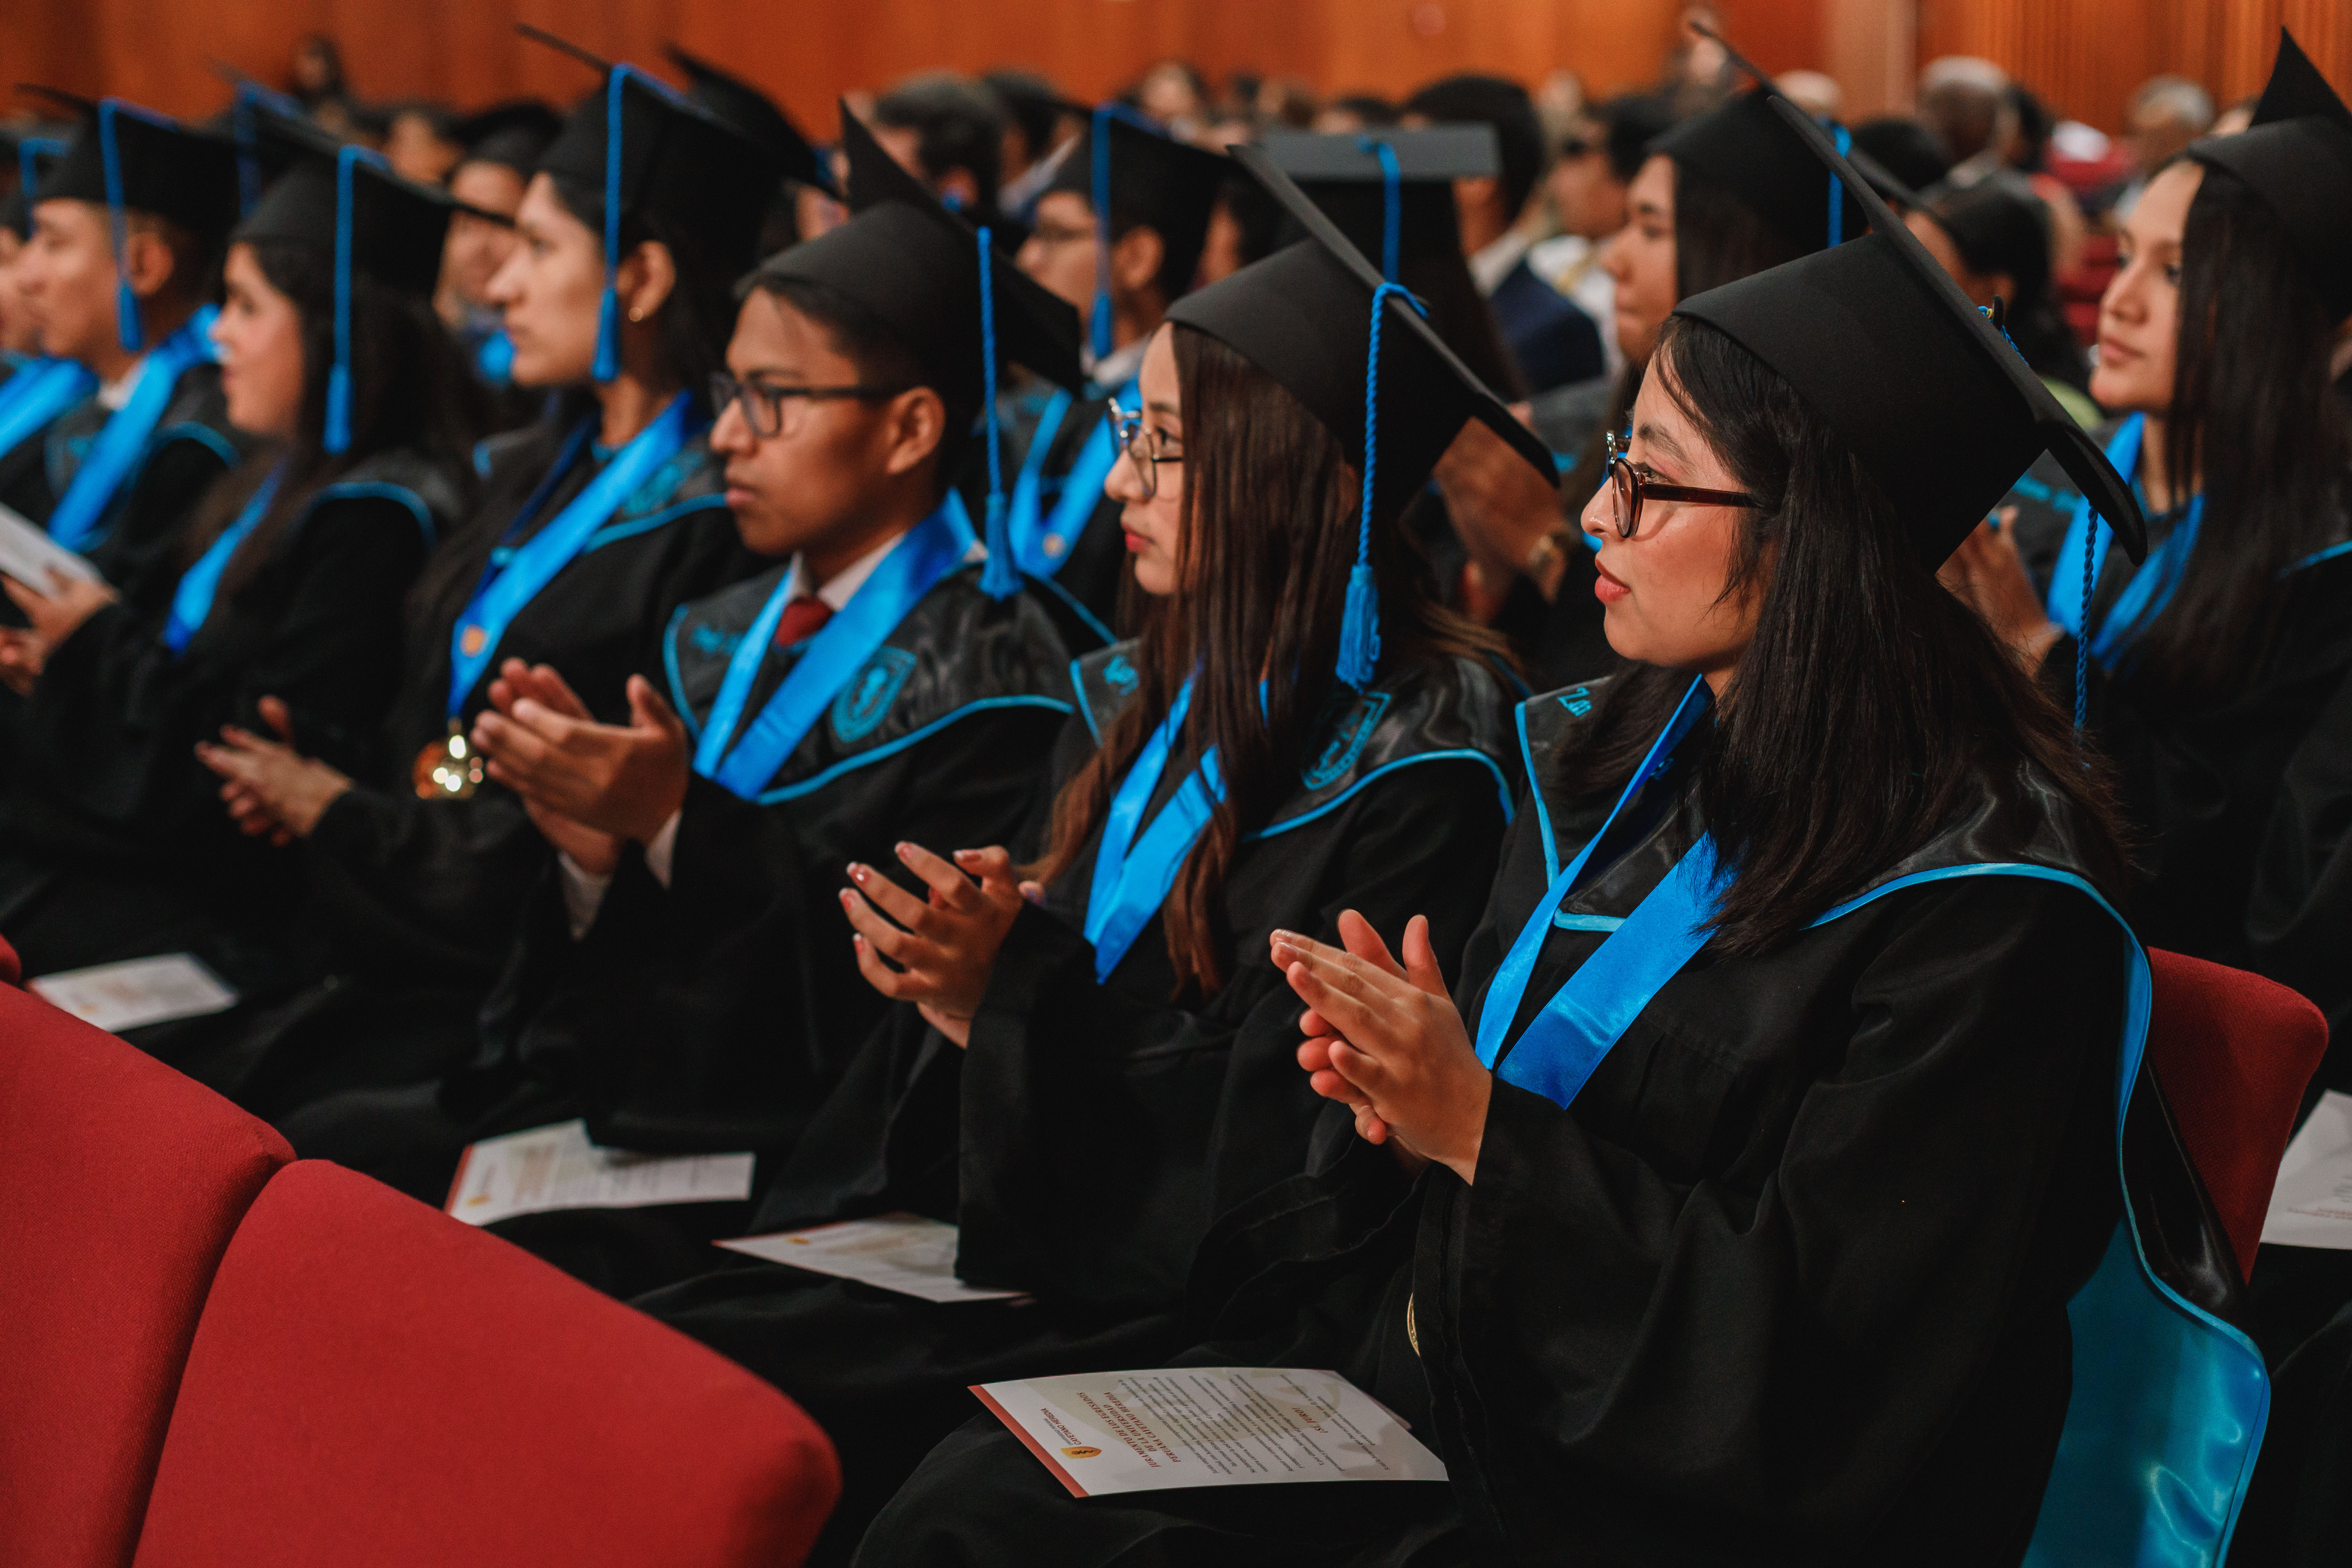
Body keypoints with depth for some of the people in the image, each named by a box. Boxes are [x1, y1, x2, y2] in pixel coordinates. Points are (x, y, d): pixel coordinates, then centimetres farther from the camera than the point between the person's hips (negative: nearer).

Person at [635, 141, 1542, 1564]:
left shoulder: (1415, 769, -13)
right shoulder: (1144, 701, 12)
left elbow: (1282, 1141, -15)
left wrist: (1018, 998, -18)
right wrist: (962, 977, -3)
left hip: (1184, 1311, -8)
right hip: (1033, 1245, 8)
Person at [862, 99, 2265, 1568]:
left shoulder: (1982, 910, -17)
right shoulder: (1612, 758, 7)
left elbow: (1809, 1341, -19)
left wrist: (1475, 1127, -20)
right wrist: (1401, 1088, -7)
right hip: (1440, 1381, 7)